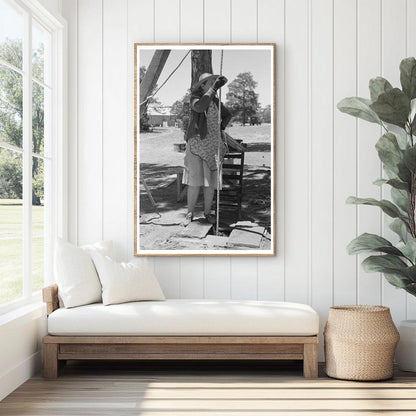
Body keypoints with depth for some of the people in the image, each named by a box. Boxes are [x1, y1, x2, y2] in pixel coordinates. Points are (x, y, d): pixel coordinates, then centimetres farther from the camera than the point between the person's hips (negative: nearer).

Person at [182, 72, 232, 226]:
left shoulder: (216, 101, 11)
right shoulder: (195, 97, -3)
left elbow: (227, 115, 29)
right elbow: (199, 107, -28)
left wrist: (221, 127, 13)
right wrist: (213, 88, -27)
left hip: (213, 144, 4)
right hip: (196, 142, -4)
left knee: (210, 180, 3)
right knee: (195, 180, -9)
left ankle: (207, 212, 14)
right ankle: (190, 214, 0)